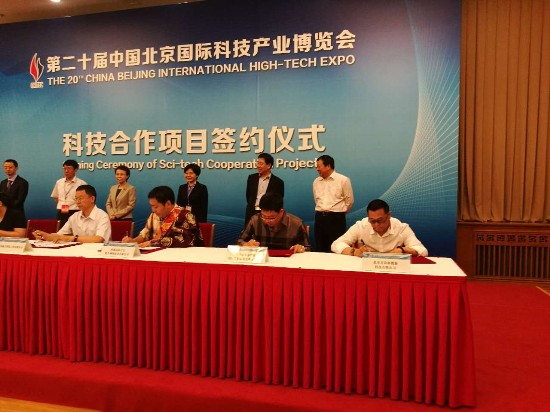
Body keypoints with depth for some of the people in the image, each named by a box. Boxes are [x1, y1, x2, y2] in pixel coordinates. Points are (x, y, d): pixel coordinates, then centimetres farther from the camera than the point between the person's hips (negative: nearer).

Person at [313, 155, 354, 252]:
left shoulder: (343, 180, -5)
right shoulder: (316, 182, 11)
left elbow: (349, 200, 0)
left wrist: (339, 213, 8)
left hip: (336, 218, -5)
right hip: (319, 218, 5)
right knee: (319, 250, 8)